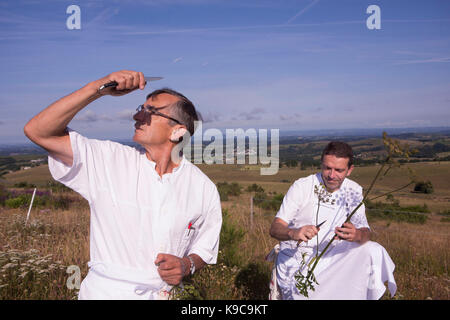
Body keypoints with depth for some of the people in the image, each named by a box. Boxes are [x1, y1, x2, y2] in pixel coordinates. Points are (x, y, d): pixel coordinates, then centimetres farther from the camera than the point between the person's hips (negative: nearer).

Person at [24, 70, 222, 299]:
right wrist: (98, 88, -24)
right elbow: (37, 131, -15)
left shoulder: (203, 188, -6)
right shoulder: (110, 161, -9)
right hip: (103, 292, -1)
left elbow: (204, 248, 6)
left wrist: (187, 265, -16)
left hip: (161, 294, 1)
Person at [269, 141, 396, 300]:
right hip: (295, 259, -4)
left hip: (329, 256, 5)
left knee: (373, 251, -13)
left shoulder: (354, 191, -2)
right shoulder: (301, 187, -15)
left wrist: (357, 235, -35)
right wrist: (293, 233, -42)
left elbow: (366, 231, -9)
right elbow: (274, 228, -18)